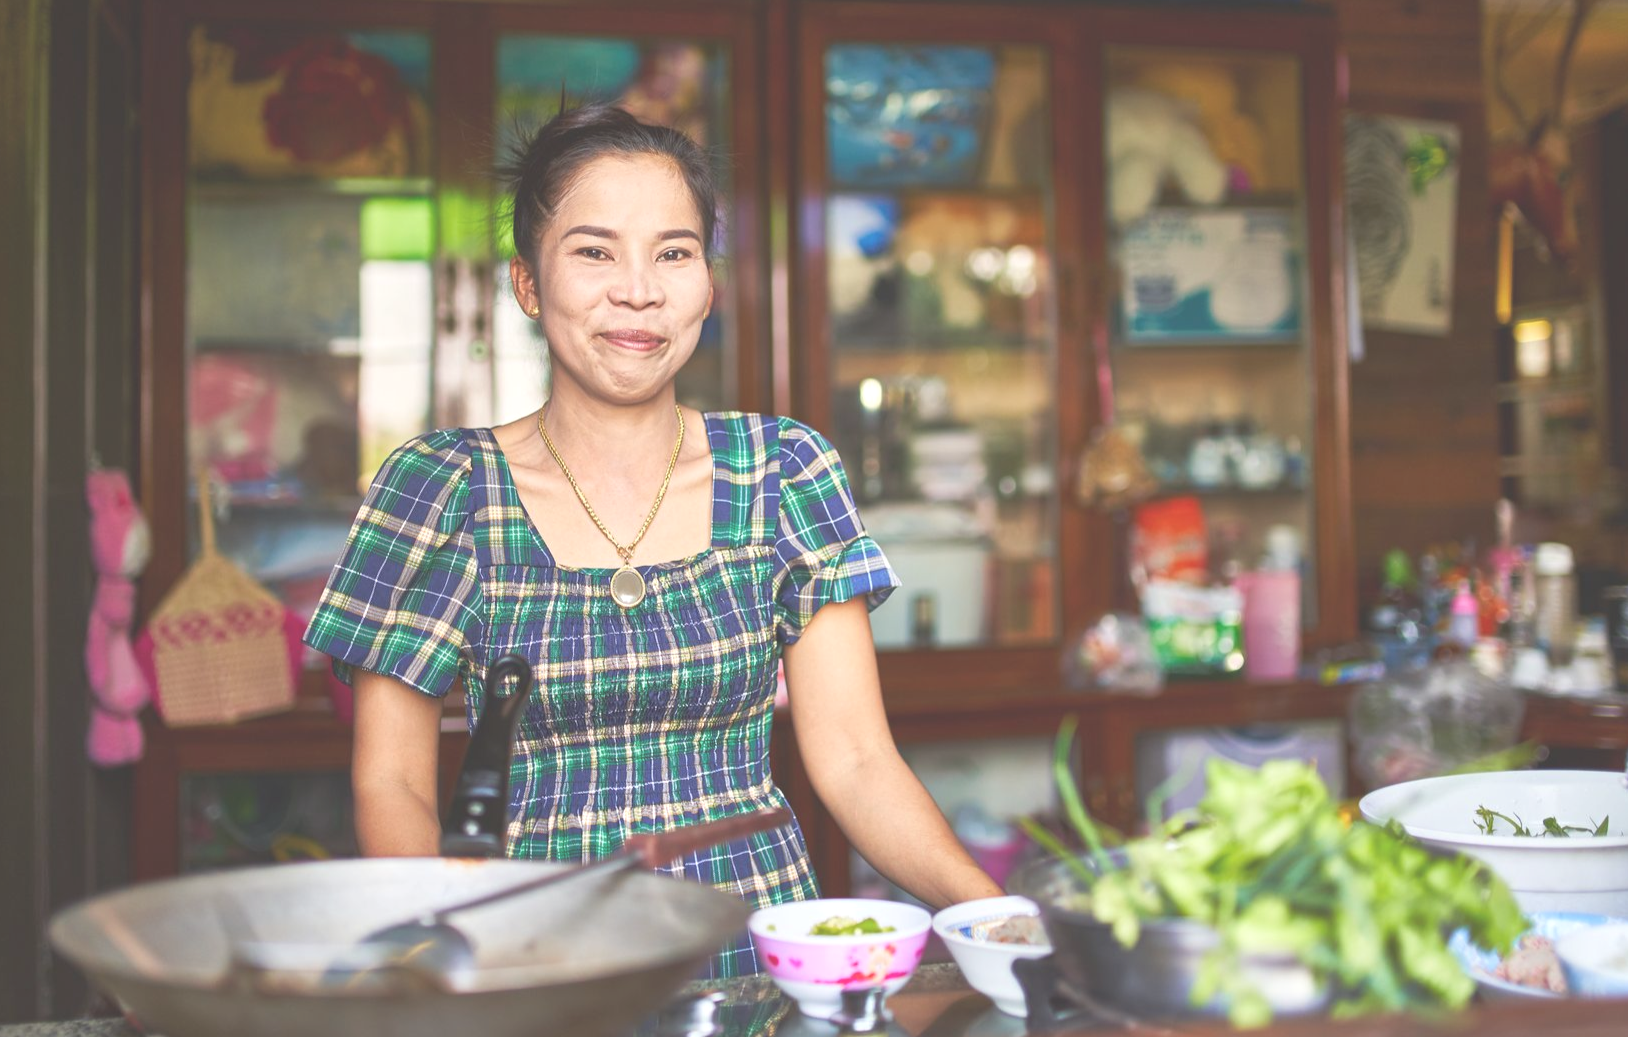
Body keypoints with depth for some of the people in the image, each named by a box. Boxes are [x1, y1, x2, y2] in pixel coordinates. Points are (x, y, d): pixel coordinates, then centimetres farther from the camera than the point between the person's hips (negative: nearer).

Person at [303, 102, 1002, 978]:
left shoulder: (784, 470, 3)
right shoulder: (442, 486, -1)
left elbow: (856, 761, 1)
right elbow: (392, 786, -1)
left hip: (759, 951, 2)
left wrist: (987, 904, -16)